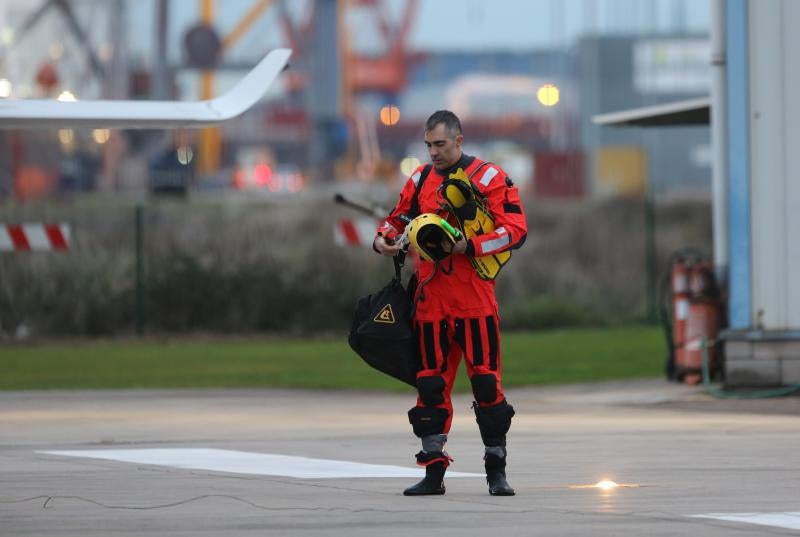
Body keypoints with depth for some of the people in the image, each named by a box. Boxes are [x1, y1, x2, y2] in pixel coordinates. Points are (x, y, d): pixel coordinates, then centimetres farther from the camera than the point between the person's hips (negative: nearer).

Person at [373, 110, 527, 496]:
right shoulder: (421, 179, 13)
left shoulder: (488, 178, -3)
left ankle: (496, 471, 4)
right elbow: (399, 217, 25)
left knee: (486, 381, -4)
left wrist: (469, 246, -19)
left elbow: (516, 230, -9)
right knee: (431, 384, 4)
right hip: (431, 297, 4)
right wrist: (383, 239, 3)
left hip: (475, 298, -4)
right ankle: (433, 473, 9)